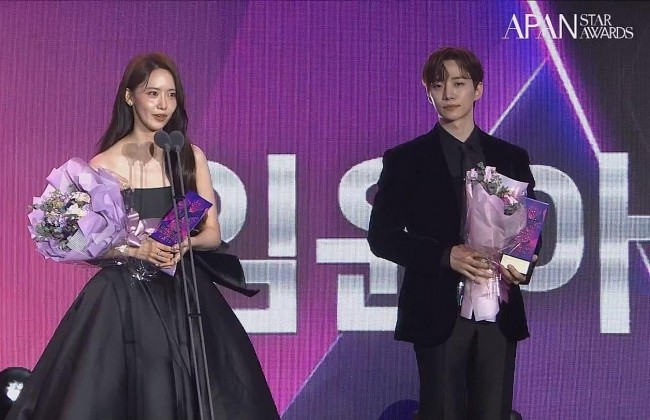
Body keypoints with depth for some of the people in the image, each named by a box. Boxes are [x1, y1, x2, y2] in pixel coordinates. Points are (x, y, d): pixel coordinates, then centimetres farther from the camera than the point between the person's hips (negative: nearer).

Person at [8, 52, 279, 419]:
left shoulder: (191, 156, 6)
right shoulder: (104, 165, -1)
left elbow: (213, 233, 7)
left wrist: (184, 244, -13)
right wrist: (136, 249, -18)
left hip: (184, 293, 2)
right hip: (125, 299, -2)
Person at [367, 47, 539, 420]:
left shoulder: (512, 158, 11)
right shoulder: (405, 160, 3)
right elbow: (382, 235, -2)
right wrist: (446, 256, -15)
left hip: (500, 313, 3)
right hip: (439, 313, -2)